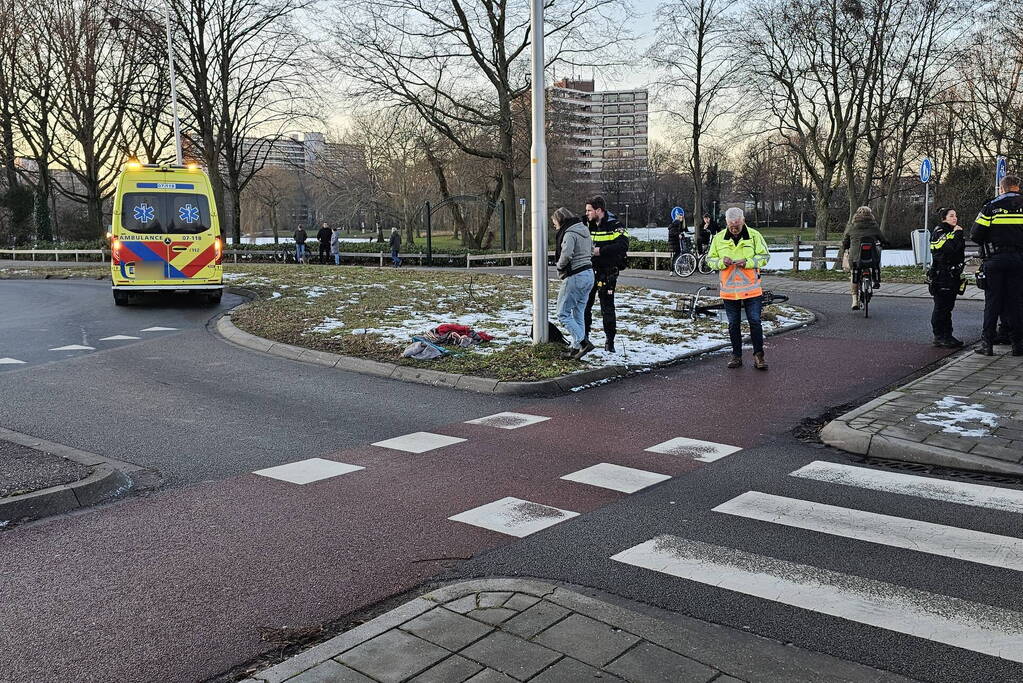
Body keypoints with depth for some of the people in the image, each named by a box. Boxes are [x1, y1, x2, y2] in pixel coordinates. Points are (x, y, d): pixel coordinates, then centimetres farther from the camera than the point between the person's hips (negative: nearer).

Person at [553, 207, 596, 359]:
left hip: (574, 277, -9)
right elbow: (591, 251, 20)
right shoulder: (585, 231, 14)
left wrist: (559, 265, -10)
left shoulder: (570, 233, -14)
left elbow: (566, 254, -28)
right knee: (579, 313, 13)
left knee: (563, 313, -1)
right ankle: (576, 348, 16)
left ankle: (584, 343, -10)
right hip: (589, 274, 9)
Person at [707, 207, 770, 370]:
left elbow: (765, 256, 0)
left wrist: (748, 262, -17)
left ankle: (758, 355, 9)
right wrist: (721, 262, -15)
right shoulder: (718, 238, 2)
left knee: (755, 322, -2)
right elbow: (710, 260, 7)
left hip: (751, 288, -2)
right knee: (733, 324, 10)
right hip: (729, 289, 2)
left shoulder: (754, 236, -2)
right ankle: (736, 356, 21)